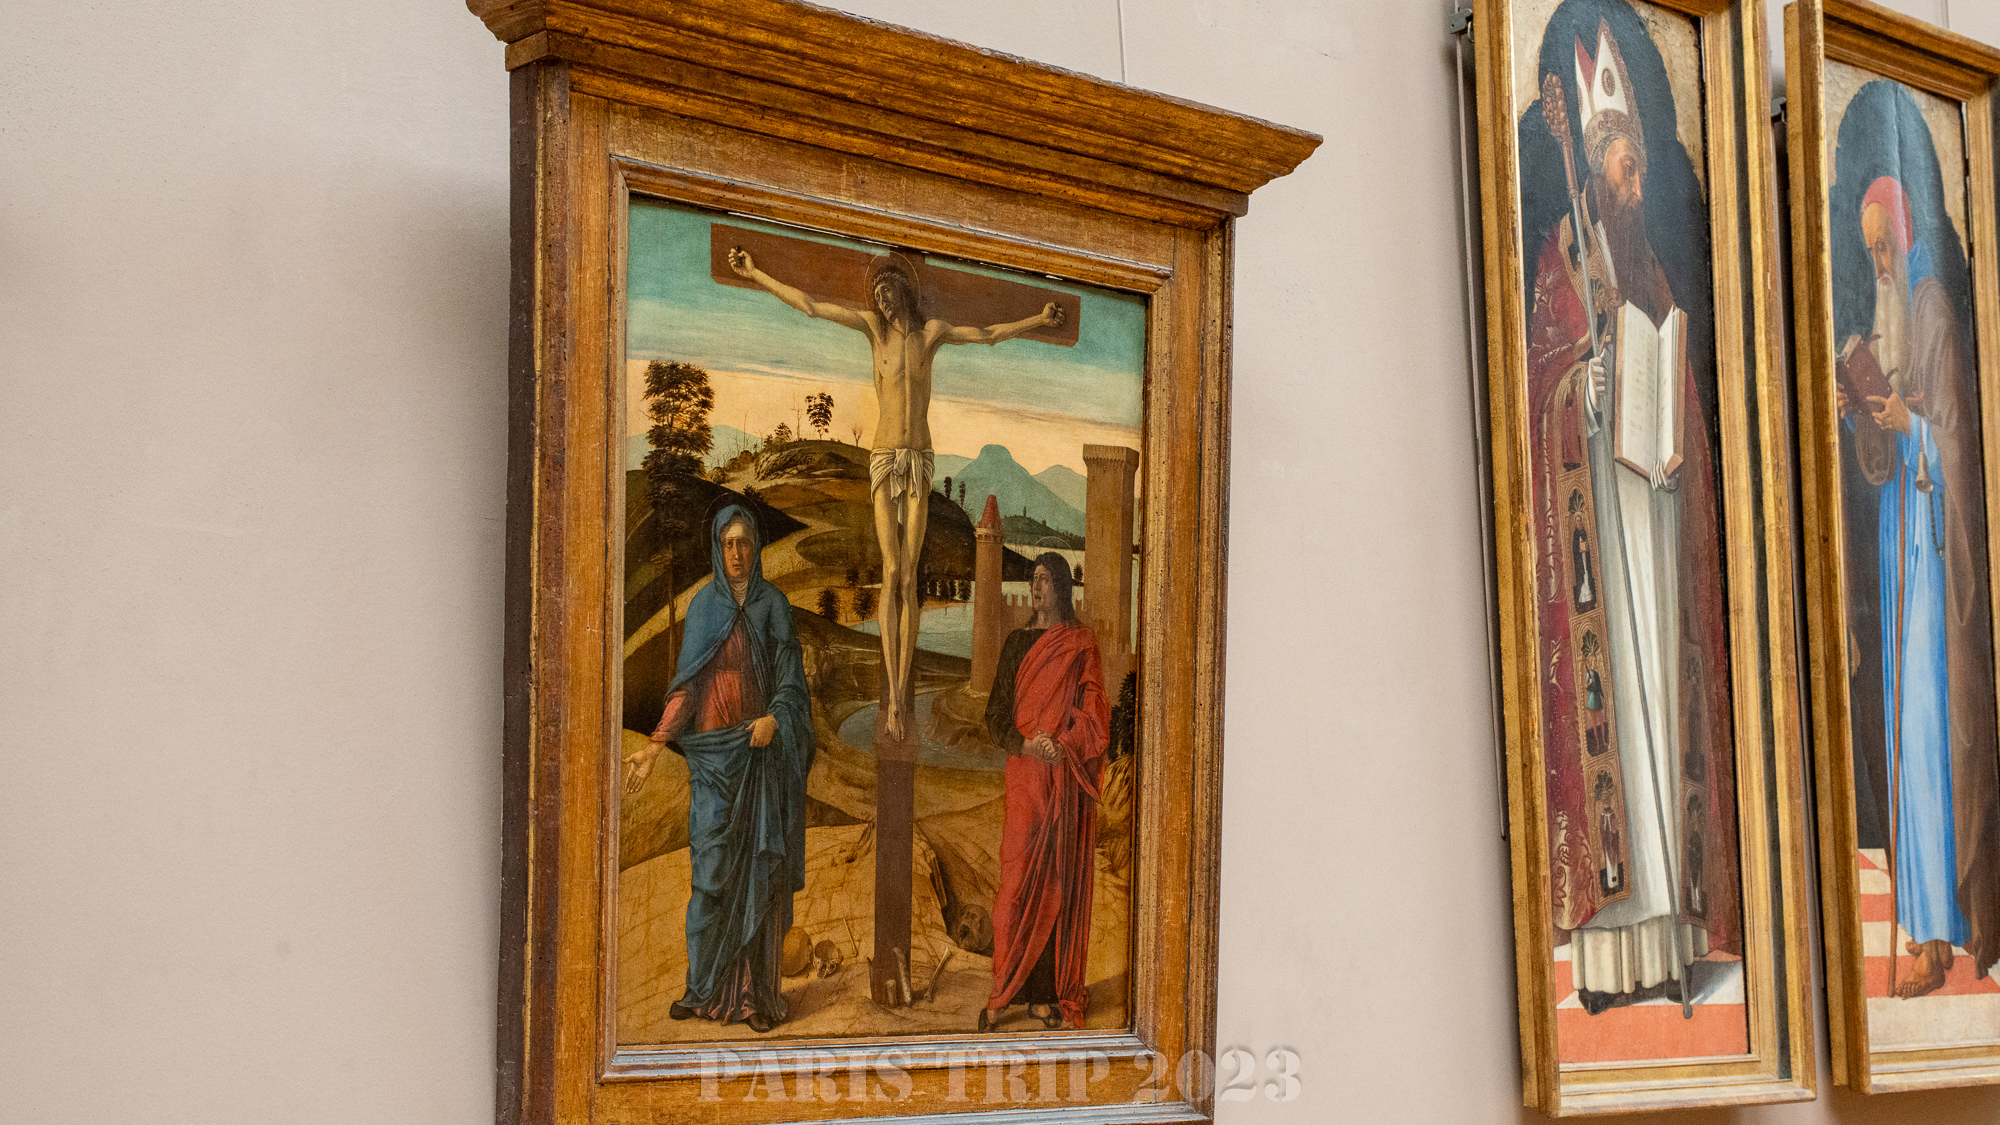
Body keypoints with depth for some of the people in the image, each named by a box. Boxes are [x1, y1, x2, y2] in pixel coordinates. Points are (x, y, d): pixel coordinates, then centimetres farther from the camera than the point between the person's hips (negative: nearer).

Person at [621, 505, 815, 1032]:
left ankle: (757, 993, 0)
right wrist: (655, 745, 0)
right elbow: (685, 685, 8)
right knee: (711, 867, -2)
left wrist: (774, 718, -21)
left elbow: (790, 677, -1)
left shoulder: (773, 605, 4)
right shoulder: (702, 604, 9)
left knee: (758, 868, -3)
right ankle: (706, 987, 5)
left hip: (760, 749, -1)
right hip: (712, 751, 1)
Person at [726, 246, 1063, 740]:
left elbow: (988, 334, 17)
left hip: (920, 463, 1)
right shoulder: (874, 325, 4)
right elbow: (810, 306, 4)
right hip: (884, 460, -1)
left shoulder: (933, 331, 6)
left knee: (909, 579, -2)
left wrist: (1039, 320, 12)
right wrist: (755, 274, 4)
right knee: (891, 573, -11)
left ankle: (903, 695, -1)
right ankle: (893, 696, -12)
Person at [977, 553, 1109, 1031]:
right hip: (1024, 776, 1)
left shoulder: (1081, 644, 3)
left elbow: (1093, 714, -2)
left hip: (1066, 781, -1)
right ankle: (1001, 994, 2)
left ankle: (1046, 992, 7)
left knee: (1058, 880, 1)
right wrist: (1024, 744, -8)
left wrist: (1061, 749, -16)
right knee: (1017, 880, -3)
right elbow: (996, 714, 9)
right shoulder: (1018, 642, 11)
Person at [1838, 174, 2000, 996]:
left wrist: (1912, 423, -27)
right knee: (1905, 713, 9)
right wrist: (1854, 412, -2)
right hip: (1898, 519, 9)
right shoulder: (1885, 328, 15)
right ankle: (1927, 918, 16)